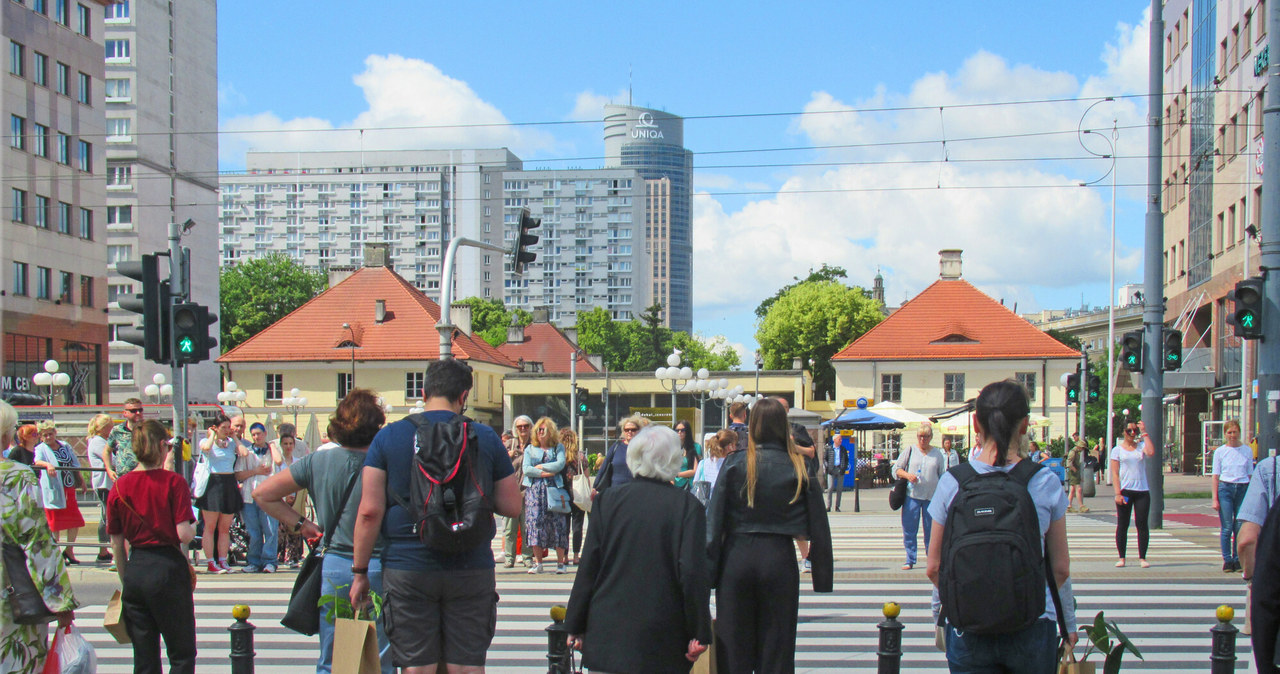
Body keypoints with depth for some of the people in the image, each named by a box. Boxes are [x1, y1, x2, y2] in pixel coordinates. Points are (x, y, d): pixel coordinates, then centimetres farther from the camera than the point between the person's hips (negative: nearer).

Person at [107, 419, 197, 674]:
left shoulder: (120, 486, 4)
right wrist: (194, 526, 7)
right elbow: (184, 534, -16)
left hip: (135, 571, 5)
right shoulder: (173, 482, -9)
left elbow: (116, 542, 9)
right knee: (182, 654, 5)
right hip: (168, 568, -4)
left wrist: (124, 581, 19)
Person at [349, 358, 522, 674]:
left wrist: (360, 572, 2)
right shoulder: (486, 438, 1)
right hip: (472, 571, 1)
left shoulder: (388, 437, -1)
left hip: (407, 571, 0)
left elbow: (369, 511, -5)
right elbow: (512, 507, 4)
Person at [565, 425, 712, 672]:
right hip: (662, 642, -2)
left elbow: (588, 568, 2)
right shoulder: (688, 506, -6)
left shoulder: (607, 501, 1)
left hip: (607, 635, 2)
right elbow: (692, 573, -10)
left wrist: (575, 626, 9)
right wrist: (699, 634, -3)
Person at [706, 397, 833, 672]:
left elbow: (714, 520, -6)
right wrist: (823, 577, 6)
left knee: (734, 649, 10)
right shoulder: (799, 467, -2)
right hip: (780, 561, 0)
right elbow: (819, 528, -1)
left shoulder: (734, 463, -4)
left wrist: (707, 573, -2)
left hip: (737, 559, 0)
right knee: (777, 650, 10)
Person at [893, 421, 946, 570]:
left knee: (932, 530, 2)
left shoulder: (937, 454, 10)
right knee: (909, 529, 0)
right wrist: (907, 475, -13)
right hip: (912, 495, 0)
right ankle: (910, 560, 9)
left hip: (932, 496, 1)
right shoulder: (910, 451, 6)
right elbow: (896, 469, 6)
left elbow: (943, 476, 15)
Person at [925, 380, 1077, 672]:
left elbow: (934, 567, 0)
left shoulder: (951, 483, -5)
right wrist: (1069, 624, 15)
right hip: (1033, 624, 0)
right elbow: (1060, 567, 0)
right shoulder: (1047, 483, -6)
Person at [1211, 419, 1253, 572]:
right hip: (1225, 488, -1)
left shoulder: (1247, 451, 7)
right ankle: (1227, 560, 3)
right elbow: (1216, 476, 6)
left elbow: (1250, 475, 10)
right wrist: (1215, 498, 0)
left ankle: (1238, 560, 9)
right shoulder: (1220, 452, 5)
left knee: (1240, 527, 1)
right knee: (1227, 527, -3)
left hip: (1243, 489, 1)